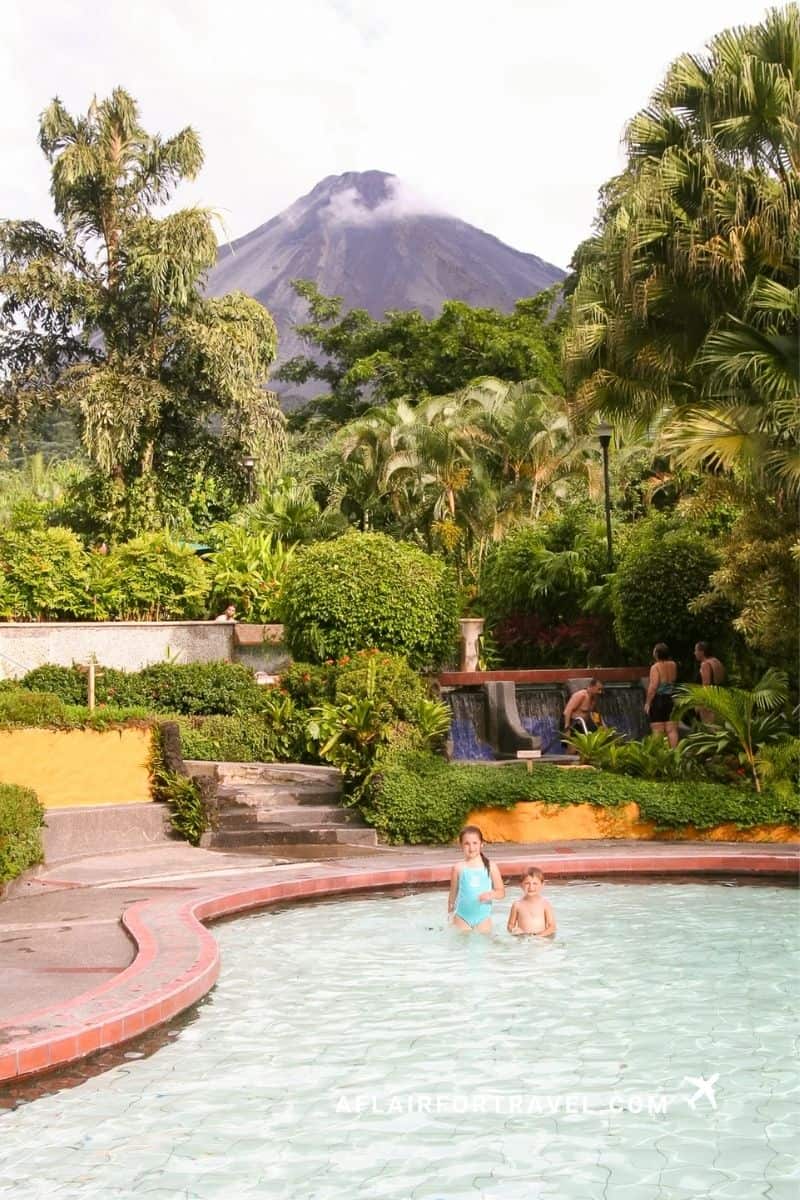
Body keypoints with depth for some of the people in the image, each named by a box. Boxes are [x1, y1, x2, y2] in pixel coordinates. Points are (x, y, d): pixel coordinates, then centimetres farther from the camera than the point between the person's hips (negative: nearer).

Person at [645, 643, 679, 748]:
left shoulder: (655, 667, -12)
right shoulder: (673, 665, 4)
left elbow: (653, 687, -19)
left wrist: (647, 703, -12)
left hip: (658, 700, -5)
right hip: (671, 700, 5)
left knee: (658, 731, -1)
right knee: (672, 730, 7)